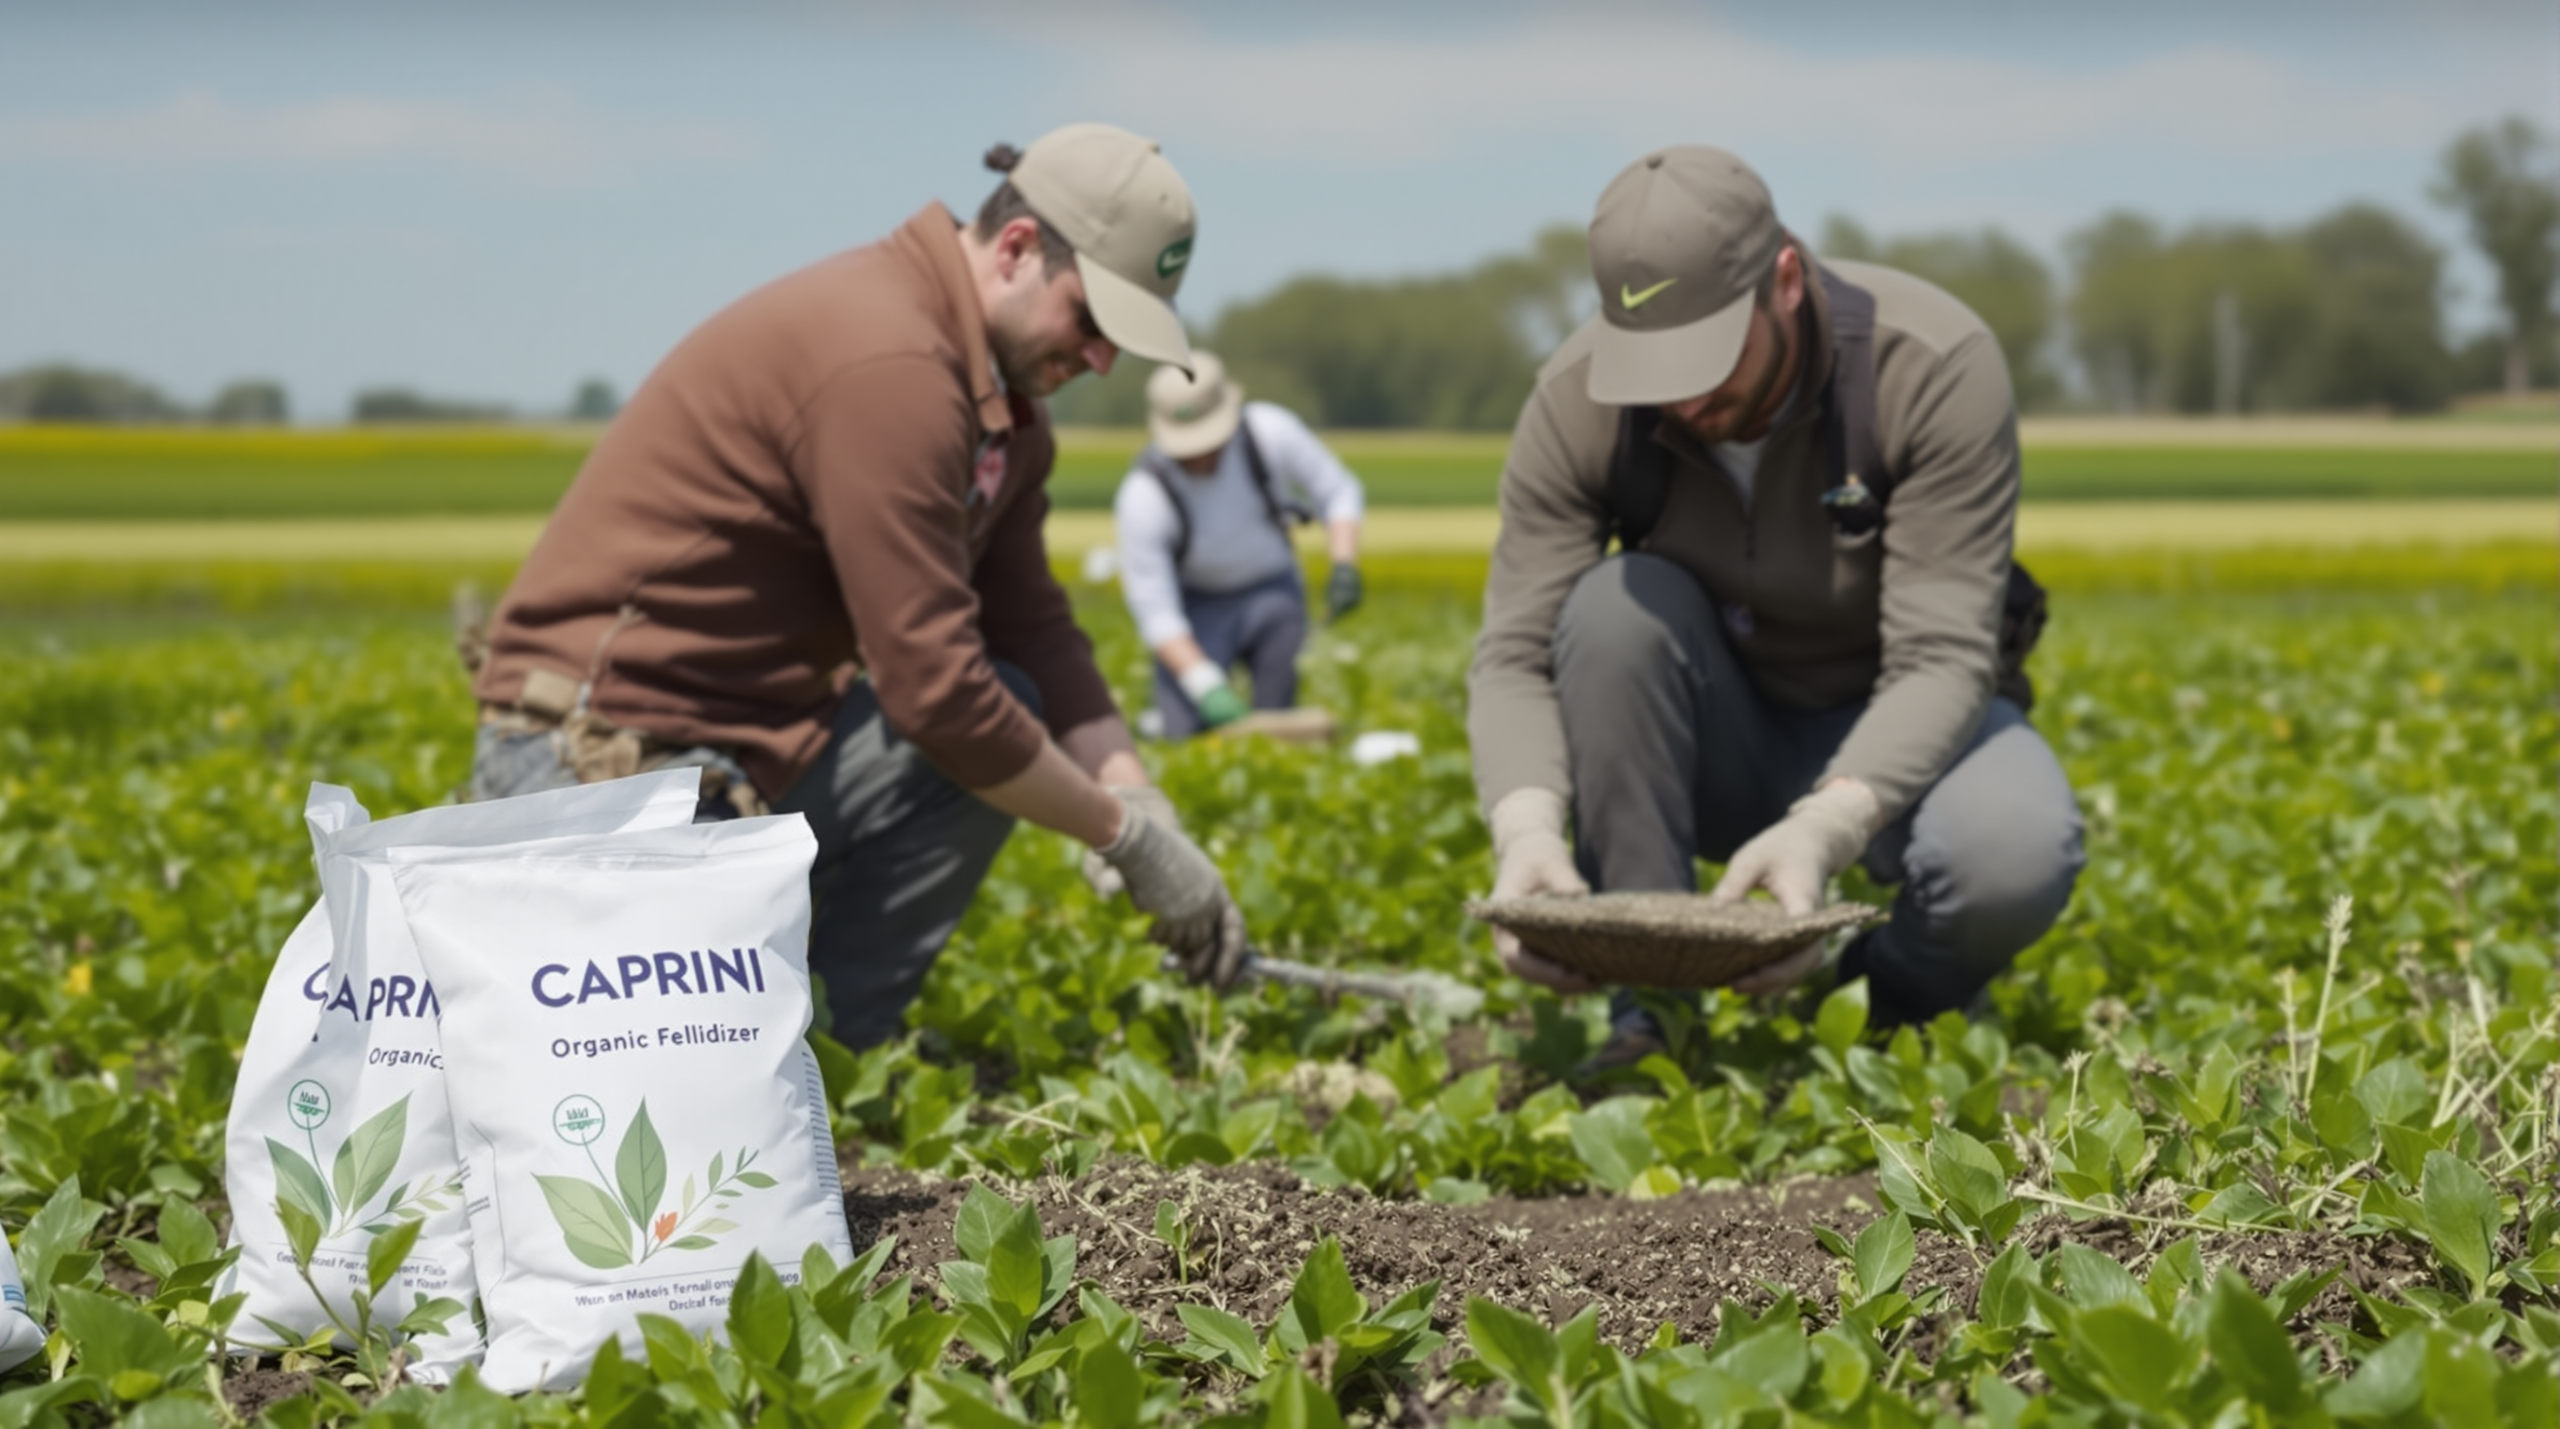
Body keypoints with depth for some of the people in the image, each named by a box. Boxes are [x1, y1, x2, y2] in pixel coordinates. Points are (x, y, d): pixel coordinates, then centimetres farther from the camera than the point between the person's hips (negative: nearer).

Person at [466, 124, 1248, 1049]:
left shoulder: (1001, 394, 11)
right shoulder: (888, 362, -22)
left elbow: (1034, 631, 11)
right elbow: (935, 692, -22)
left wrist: (1143, 806, -3)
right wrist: (1127, 836, -11)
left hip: (748, 746, 10)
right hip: (597, 759, -10)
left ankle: (832, 1041, 2)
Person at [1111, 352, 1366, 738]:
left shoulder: (1269, 430, -22)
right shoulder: (1142, 499, -28)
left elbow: (1338, 492, -6)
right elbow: (1154, 612, -26)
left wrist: (1344, 567, -22)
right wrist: (1207, 687, -36)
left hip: (1267, 589, 1)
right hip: (1196, 603, -1)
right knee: (1187, 736, -16)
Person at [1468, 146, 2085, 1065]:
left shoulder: (1938, 367, -27)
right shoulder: (1577, 400, -19)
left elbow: (1943, 658, -31)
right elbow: (1515, 654, -20)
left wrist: (1824, 828, -50)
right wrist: (1525, 825, -42)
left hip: (1893, 743, -2)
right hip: (1717, 746, 2)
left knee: (2015, 856, -36)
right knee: (1618, 606, -31)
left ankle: (1896, 1002, 0)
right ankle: (1649, 1009, -19)